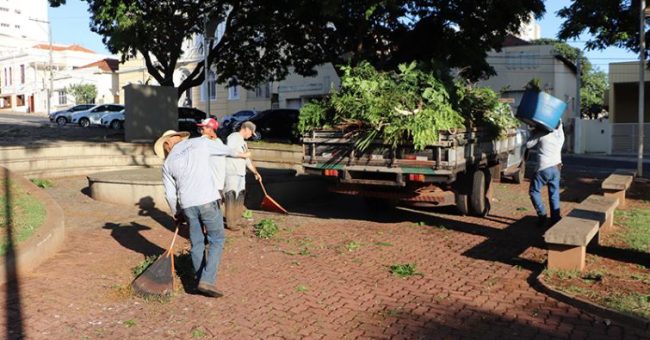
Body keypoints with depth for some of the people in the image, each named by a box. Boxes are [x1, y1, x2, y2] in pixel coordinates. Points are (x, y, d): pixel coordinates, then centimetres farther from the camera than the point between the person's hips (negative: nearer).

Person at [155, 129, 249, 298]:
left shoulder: (168, 162, 9)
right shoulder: (200, 142, 6)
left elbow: (170, 194, 11)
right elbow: (224, 149, 22)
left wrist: (176, 213, 27)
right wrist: (239, 154, 42)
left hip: (187, 204, 3)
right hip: (207, 200, -2)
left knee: (196, 243, 17)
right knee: (216, 240, 7)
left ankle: (201, 278, 24)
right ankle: (207, 280, -3)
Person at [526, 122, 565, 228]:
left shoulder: (541, 133, -8)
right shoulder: (560, 134, 7)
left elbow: (528, 145, 1)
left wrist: (533, 133, 10)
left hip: (544, 168, -5)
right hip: (556, 167, 5)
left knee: (534, 191, 8)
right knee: (554, 194, 10)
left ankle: (542, 215, 0)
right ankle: (556, 219, 10)